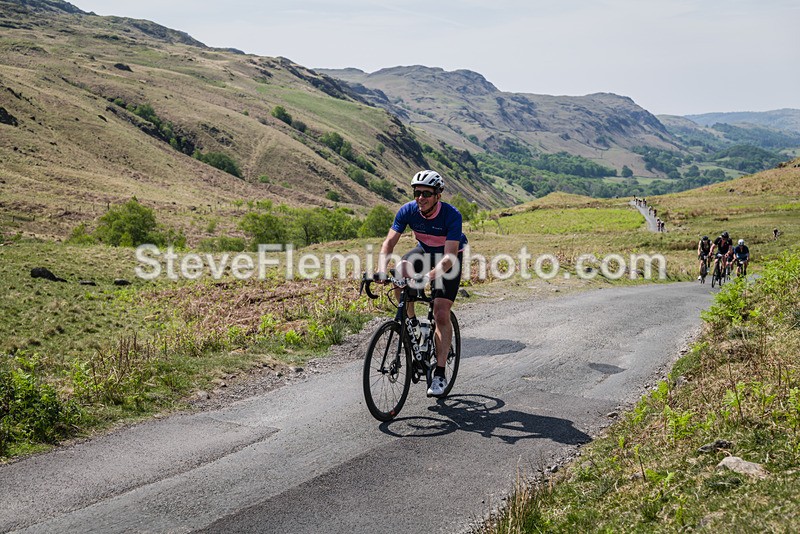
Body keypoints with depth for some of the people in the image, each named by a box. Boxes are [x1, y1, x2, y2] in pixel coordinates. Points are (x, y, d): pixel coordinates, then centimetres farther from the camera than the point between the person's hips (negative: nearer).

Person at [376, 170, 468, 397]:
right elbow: (389, 243, -24)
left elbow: (449, 257, -37)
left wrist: (428, 276, -54)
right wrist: (382, 270, -42)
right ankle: (411, 322, -6)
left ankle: (440, 374, -6)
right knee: (400, 272, -31)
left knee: (441, 315, -14)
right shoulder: (408, 210, -21)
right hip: (424, 252, 3)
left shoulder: (452, 215, -31)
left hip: (450, 258, -3)